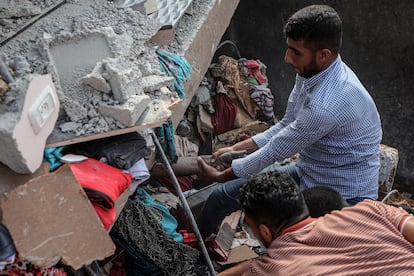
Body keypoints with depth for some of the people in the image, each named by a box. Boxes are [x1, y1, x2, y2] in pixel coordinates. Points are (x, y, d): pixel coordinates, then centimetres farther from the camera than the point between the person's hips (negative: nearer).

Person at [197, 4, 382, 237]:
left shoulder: (326, 105, -35)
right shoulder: (311, 72, -6)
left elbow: (276, 151, -24)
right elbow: (286, 126, 6)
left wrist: (220, 175, -10)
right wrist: (237, 148, -3)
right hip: (307, 173, 8)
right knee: (221, 196, 6)